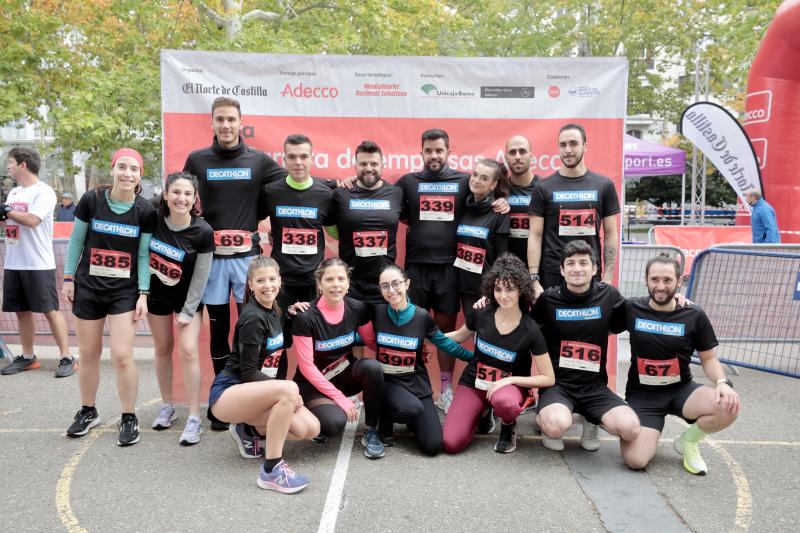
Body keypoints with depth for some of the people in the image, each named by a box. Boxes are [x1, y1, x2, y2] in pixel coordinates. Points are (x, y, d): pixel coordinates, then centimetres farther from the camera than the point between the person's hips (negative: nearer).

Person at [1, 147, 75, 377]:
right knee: (21, 311, 12)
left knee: (50, 310, -3)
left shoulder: (43, 192, -9)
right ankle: (28, 357, 22)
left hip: (38, 265, -7)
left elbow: (32, 220, -22)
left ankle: (67, 358, 3)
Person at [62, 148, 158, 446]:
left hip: (125, 291, -1)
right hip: (87, 287, 1)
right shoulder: (91, 200, -6)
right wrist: (68, 278, 4)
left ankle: (129, 419, 9)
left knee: (122, 356, -8)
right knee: (89, 354, 11)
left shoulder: (146, 212, -7)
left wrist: (143, 294, -7)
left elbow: (143, 254, -3)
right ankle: (88, 412, 32)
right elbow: (76, 240, 4)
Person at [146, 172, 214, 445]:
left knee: (188, 350, -12)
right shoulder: (153, 219, -15)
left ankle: (194, 418, -4)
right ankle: (167, 406, 29)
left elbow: (200, 277, -16)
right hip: (156, 293, 3)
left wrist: (188, 312, -13)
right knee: (163, 348, 12)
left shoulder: (203, 232, -22)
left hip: (188, 297, -3)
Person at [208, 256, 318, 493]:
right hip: (228, 393, -8)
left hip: (256, 393, 8)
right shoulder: (253, 318, -17)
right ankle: (271, 470, -25)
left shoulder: (275, 311, 7)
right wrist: (286, 390, -20)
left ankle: (247, 430, 12)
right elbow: (248, 372, -19)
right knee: (288, 390, -36)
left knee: (310, 428, -11)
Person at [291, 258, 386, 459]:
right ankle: (321, 420, 8)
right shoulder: (306, 318, -21)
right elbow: (306, 367, -18)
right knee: (335, 423, -31)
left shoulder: (357, 309, -10)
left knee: (372, 366, -28)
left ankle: (371, 432, -9)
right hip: (315, 383, -4)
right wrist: (340, 398, -19)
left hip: (346, 374, 4)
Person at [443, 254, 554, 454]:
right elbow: (460, 336, 13)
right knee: (451, 444, -18)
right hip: (473, 384, 3)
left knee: (504, 402, -42)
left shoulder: (530, 330, -17)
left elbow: (548, 379, -11)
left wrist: (509, 380, -21)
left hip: (509, 385, -2)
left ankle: (508, 425, -2)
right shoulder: (481, 314, -10)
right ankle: (482, 412, 14)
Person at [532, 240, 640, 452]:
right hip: (557, 382, -2)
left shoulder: (608, 295, 0)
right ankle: (544, 418, 6)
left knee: (631, 429, -22)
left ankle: (591, 422, 12)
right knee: (557, 427, -33)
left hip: (594, 385, 2)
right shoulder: (548, 299, -4)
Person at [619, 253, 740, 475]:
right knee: (635, 460, -23)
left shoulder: (694, 316, -4)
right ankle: (649, 432, 16)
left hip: (681, 389, 2)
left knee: (728, 406, -30)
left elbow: (709, 358, 4)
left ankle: (687, 441, 4)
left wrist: (723, 382, -15)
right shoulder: (631, 309, -5)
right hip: (642, 394, -2)